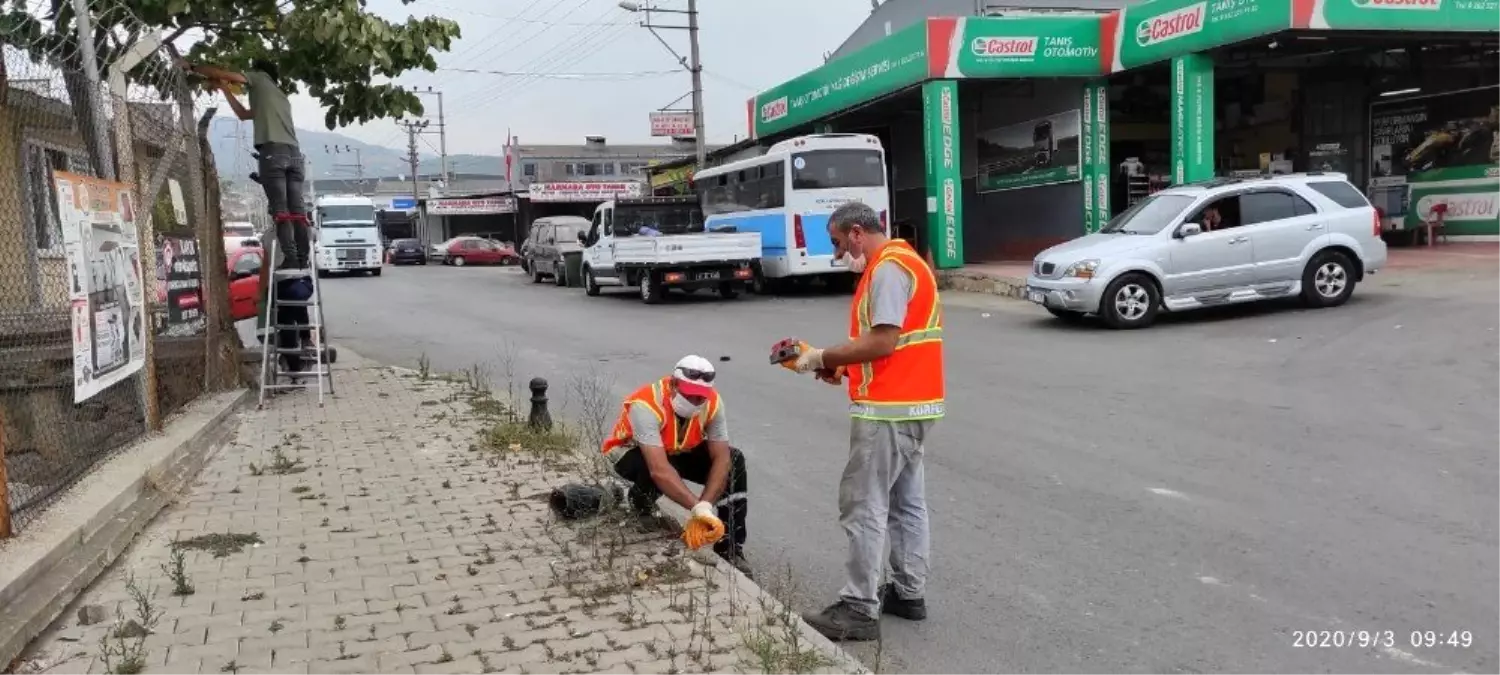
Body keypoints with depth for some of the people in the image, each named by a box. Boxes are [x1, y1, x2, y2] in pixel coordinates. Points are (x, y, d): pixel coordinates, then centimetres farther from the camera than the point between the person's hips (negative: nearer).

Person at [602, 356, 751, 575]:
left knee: (734, 461, -14)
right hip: (631, 452, -5)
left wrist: (705, 505, -36)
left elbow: (721, 458, -23)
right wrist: (698, 507, -52)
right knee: (652, 470, -40)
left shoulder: (712, 403, -24)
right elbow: (659, 469, -47)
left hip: (678, 452, 5)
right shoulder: (647, 405, -38)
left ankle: (730, 549, -6)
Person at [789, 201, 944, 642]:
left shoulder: (888, 268, -15)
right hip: (911, 403, 11)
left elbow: (882, 341, -23)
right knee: (905, 502, 15)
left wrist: (825, 357, -13)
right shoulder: (901, 263, 18)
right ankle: (909, 593, 23)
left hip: (889, 409, -11)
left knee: (864, 506, -6)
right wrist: (842, 367, 6)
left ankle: (860, 609, -2)